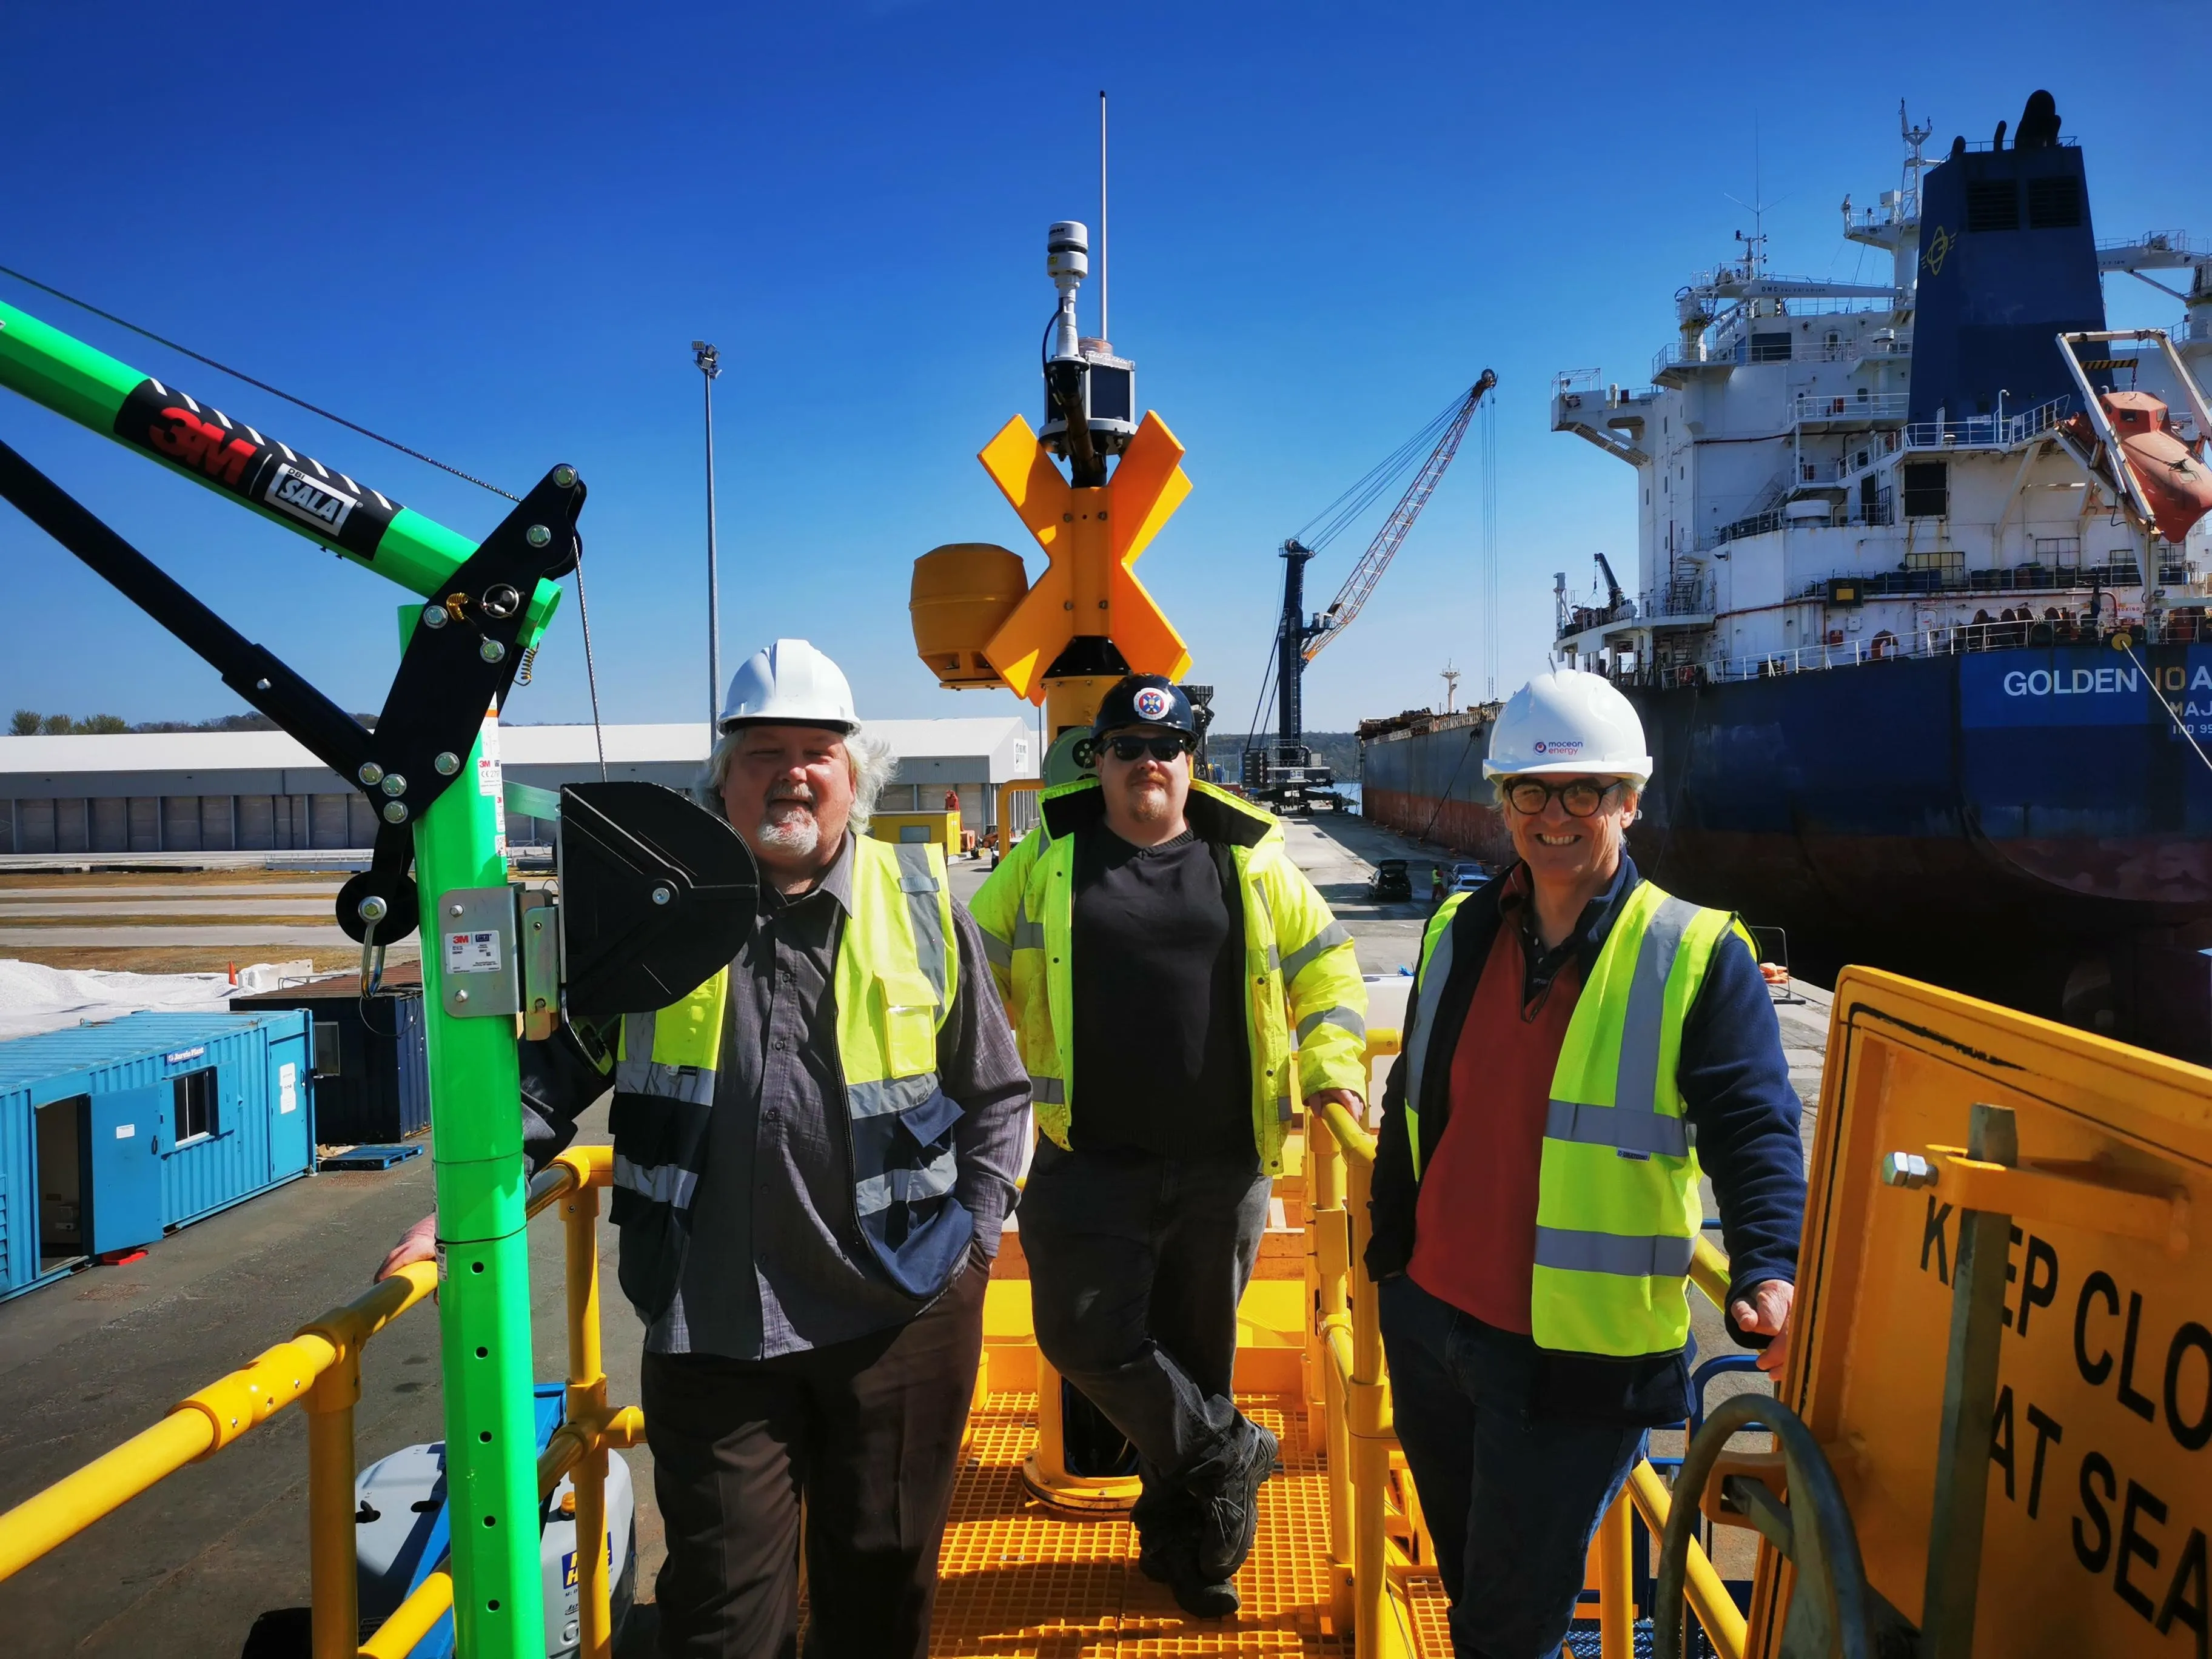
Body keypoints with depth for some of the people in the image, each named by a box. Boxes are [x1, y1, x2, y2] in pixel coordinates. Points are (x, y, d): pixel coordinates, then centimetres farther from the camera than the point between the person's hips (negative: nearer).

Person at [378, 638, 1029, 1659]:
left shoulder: (918, 899, 0)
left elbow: (995, 1089, 8)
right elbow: (558, 1065, 9)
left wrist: (973, 1234, 0)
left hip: (905, 1310, 1)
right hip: (712, 1325, 0)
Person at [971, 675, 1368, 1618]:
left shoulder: (1248, 861, 6)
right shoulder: (1047, 860, 4)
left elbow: (1325, 966, 14)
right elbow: (974, 973, 9)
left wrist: (1331, 1067, 3)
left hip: (1224, 1166, 1)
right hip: (1092, 1161, 0)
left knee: (1194, 1349, 11)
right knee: (1086, 1335, -7)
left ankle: (1182, 1538, 31)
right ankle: (1231, 1453, 16)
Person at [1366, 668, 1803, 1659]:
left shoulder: (1696, 955, -11)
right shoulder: (1460, 933, 4)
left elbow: (1755, 1132, -16)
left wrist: (1768, 1270, -33)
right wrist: (1389, 1251, 15)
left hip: (1577, 1360, -5)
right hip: (1430, 1320, 5)